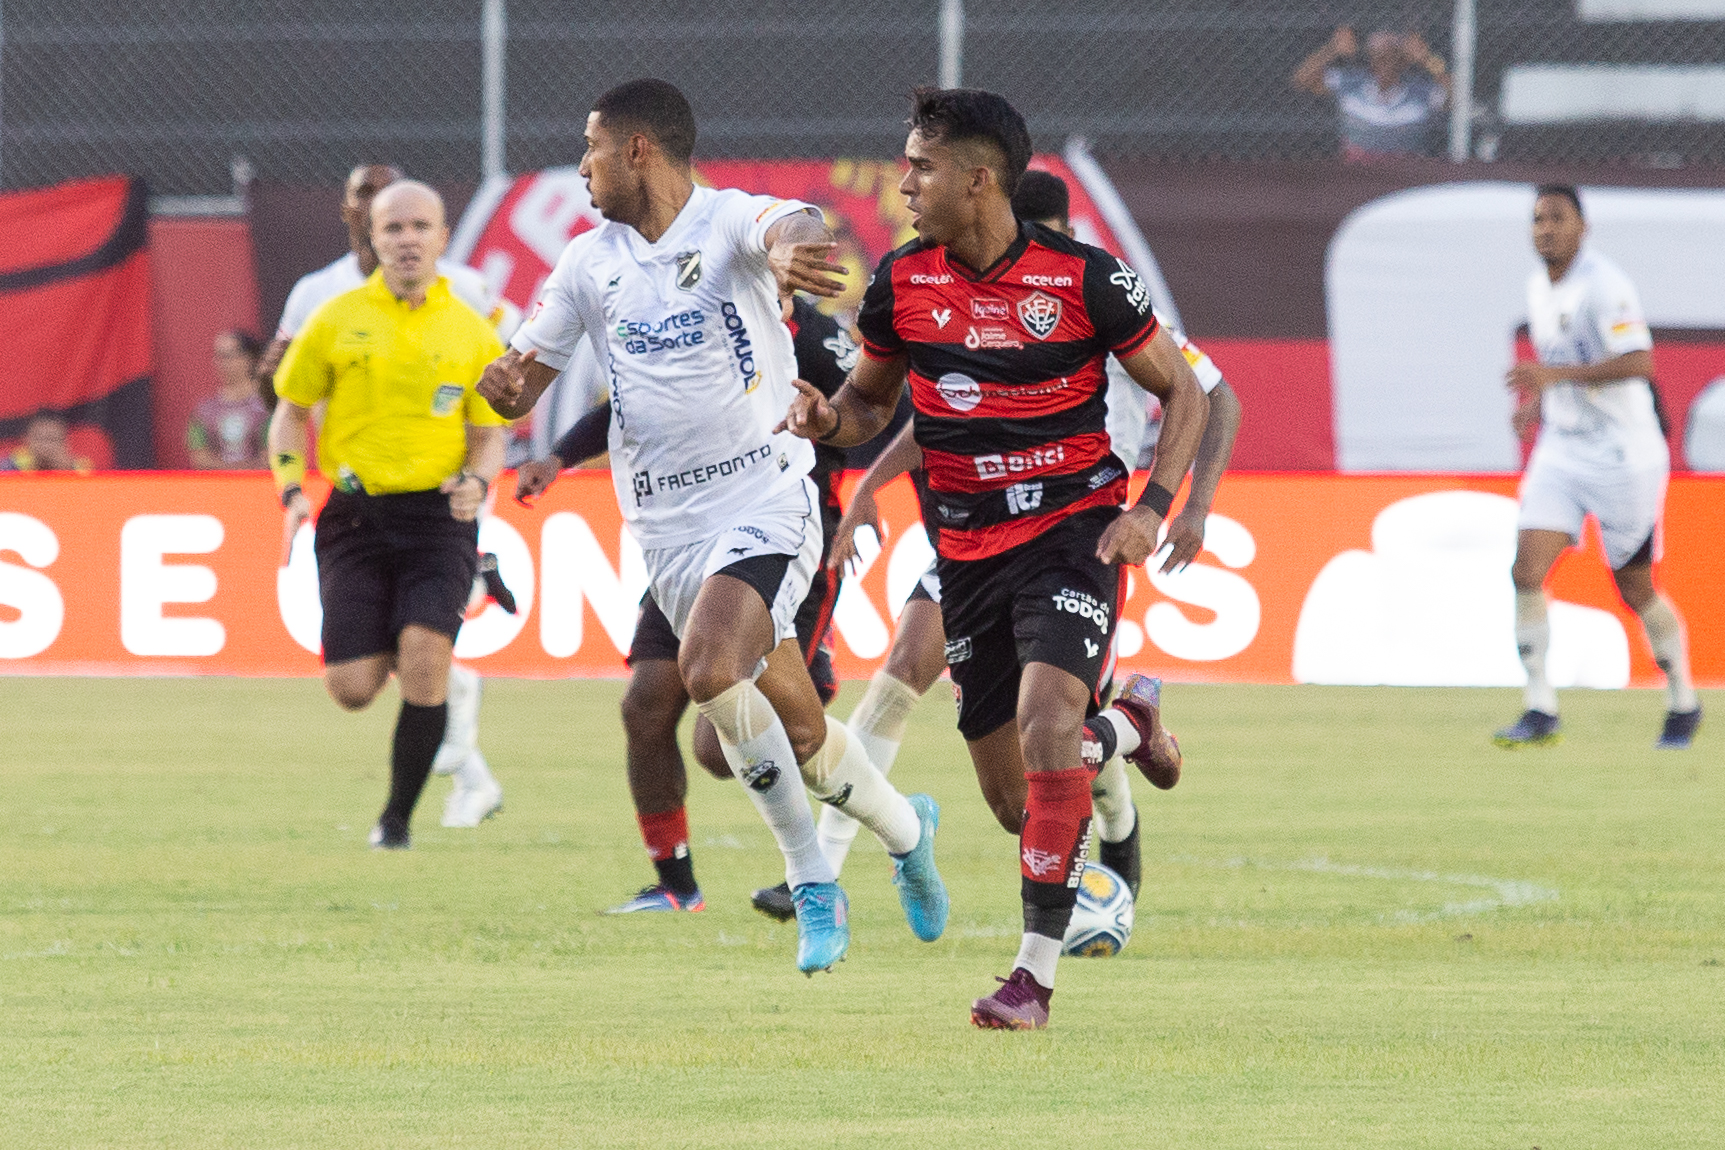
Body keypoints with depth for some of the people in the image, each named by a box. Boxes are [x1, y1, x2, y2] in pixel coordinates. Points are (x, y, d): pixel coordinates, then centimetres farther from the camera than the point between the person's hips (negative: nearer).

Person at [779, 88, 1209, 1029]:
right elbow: (871, 399, 17)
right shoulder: (902, 280, 0)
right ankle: (1122, 730, 42)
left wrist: (1152, 506, -12)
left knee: (1045, 731, -25)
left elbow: (1183, 394, 1)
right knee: (1006, 773, 6)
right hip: (968, 551, 5)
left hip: (1072, 528, -5)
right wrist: (827, 417, -7)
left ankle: (1036, 973, -19)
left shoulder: (1085, 277, -10)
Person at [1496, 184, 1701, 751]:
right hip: (1560, 454, 7)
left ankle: (1683, 701, 25)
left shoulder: (1605, 284, -16)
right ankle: (1541, 711, -7)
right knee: (1527, 571, -11)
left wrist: (1555, 375, -31)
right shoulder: (1538, 286, 9)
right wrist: (1538, 401, 9)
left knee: (1636, 588, 3)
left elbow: (1637, 362, -26)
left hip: (1623, 457, -6)